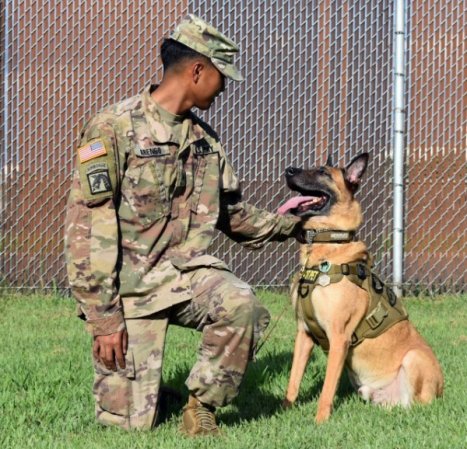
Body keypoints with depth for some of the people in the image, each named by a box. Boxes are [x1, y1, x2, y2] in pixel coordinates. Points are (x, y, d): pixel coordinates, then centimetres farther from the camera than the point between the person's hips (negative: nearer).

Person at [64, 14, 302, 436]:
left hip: (186, 269, 5)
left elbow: (232, 212, 26)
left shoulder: (205, 139, 11)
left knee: (241, 305, -30)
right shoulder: (114, 128, -10)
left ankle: (201, 405, -8)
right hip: (130, 282, -5)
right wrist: (104, 315, -17)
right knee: (129, 421, -7)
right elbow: (87, 226, -13)